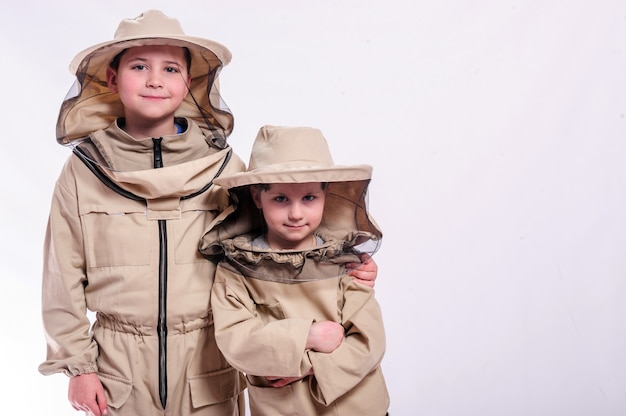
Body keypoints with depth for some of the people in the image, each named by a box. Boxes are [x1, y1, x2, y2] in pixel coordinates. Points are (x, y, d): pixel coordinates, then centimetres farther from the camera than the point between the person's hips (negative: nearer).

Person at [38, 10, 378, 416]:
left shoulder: (223, 166, -4)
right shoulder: (84, 171, -3)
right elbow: (64, 277, 2)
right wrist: (77, 365, 1)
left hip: (208, 366, 0)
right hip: (119, 364, 0)